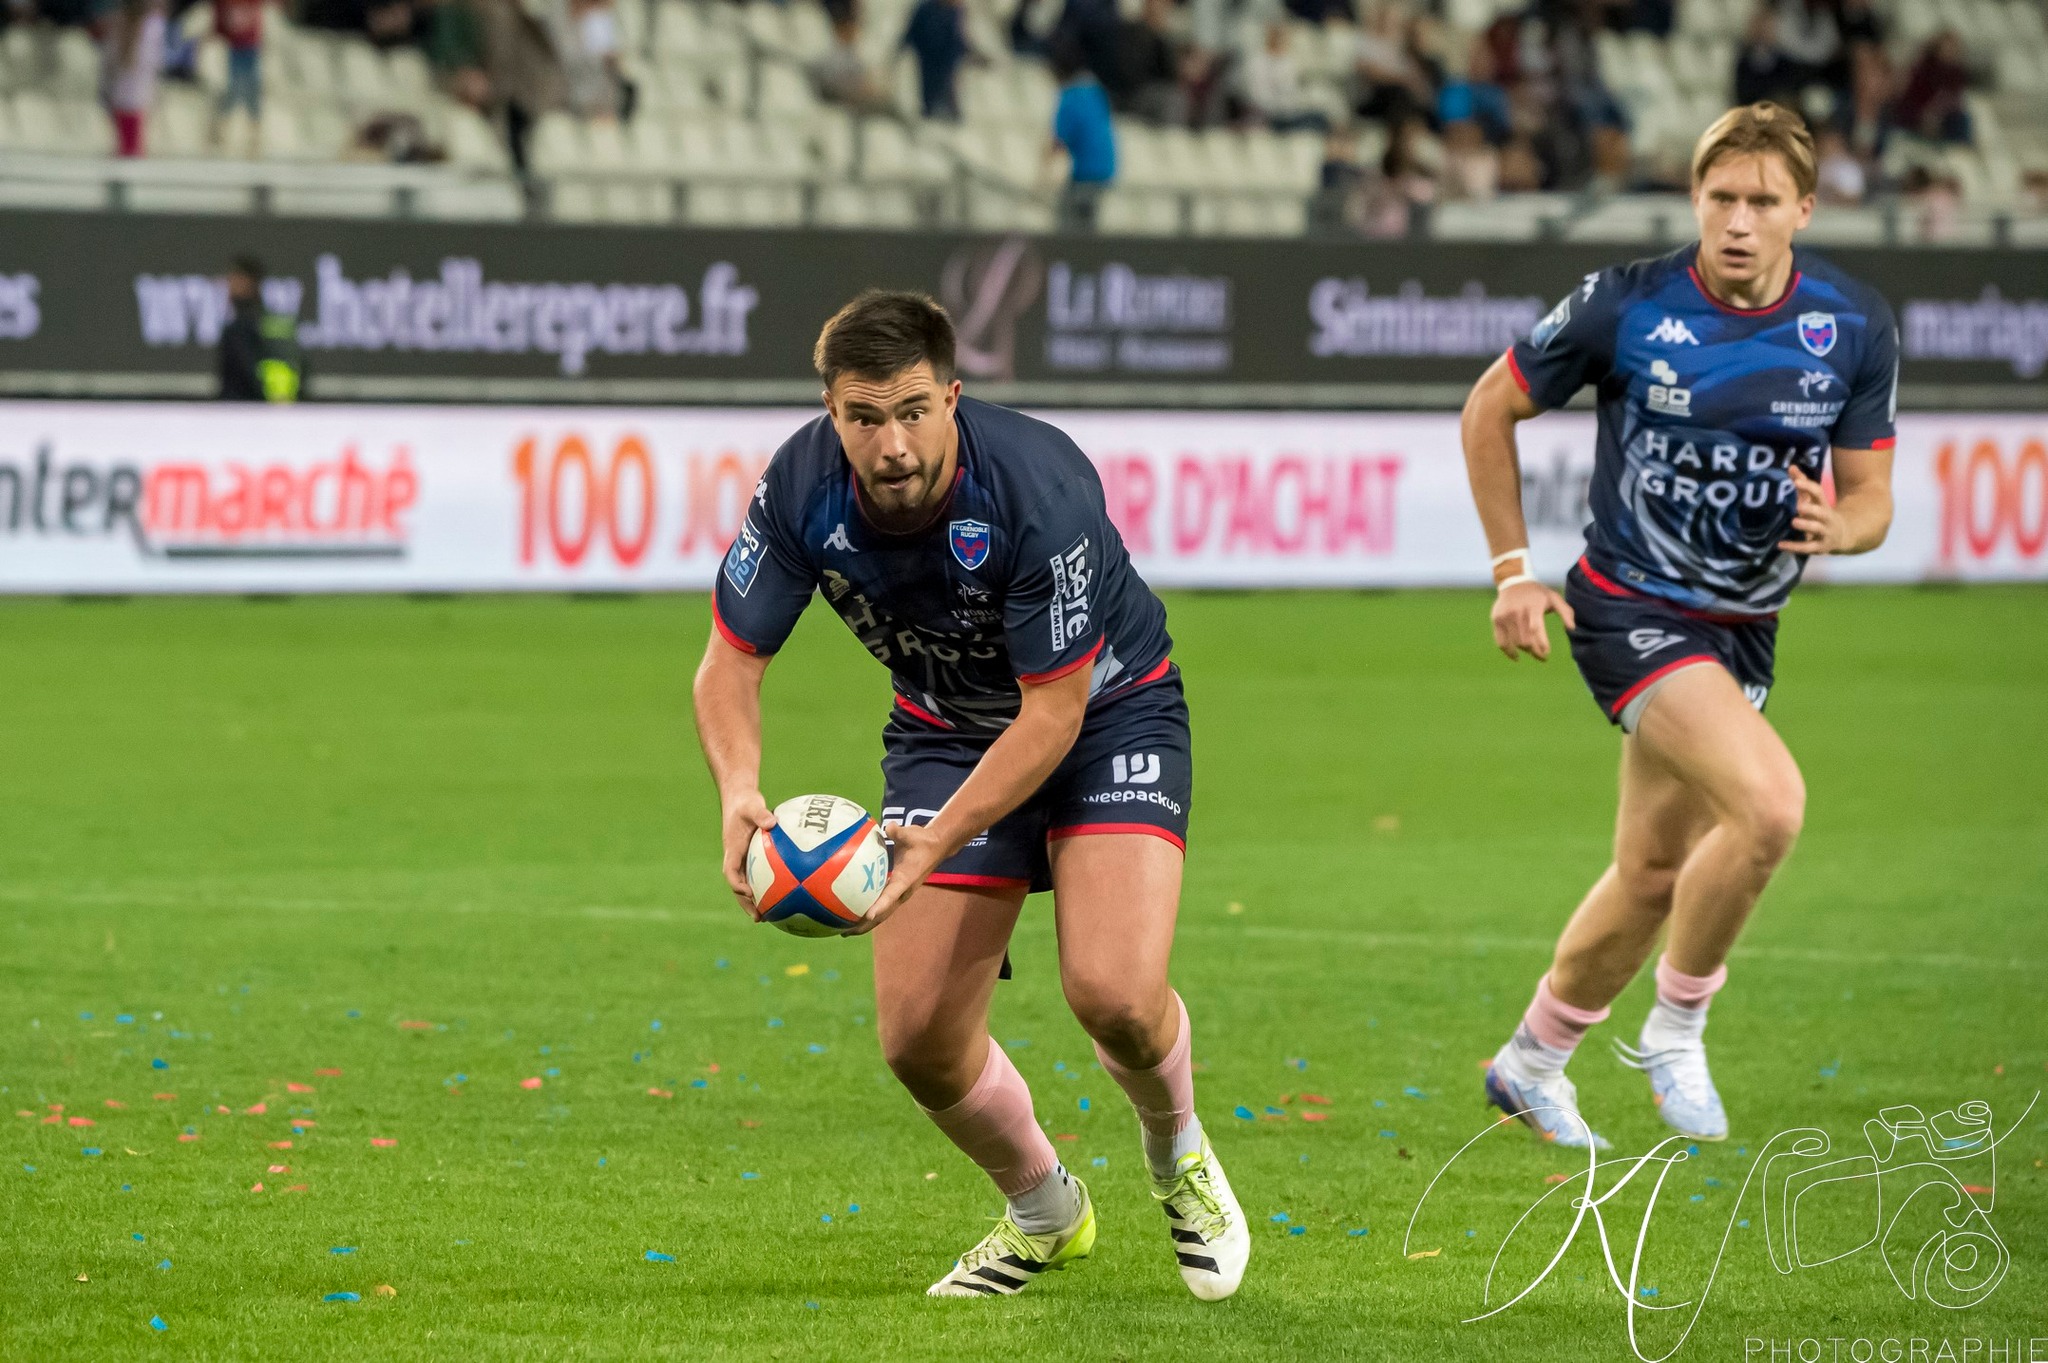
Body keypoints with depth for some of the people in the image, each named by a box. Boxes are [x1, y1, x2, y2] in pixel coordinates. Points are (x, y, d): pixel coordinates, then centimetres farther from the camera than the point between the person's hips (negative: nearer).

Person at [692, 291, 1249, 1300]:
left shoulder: (1040, 490, -34)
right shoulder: (802, 489, -21)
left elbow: (1052, 711, -28)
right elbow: (732, 656, -11)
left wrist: (937, 841, -37)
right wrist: (741, 791, -31)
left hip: (1106, 714, -4)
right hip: (945, 726, 4)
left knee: (1115, 993, -25)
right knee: (919, 1039, -6)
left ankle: (1179, 1157, 11)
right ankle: (1044, 1213, 25)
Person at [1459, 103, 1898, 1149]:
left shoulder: (1855, 326, -6)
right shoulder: (1626, 307, -15)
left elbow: (1871, 497, 1)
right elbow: (1490, 411, 0)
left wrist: (1838, 526, -23)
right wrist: (1513, 568, -1)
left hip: (1744, 628, 5)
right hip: (1632, 610, -5)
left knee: (1654, 875, 12)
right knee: (1770, 801, -26)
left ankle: (1531, 1062, 35)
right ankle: (1678, 1026, -5)